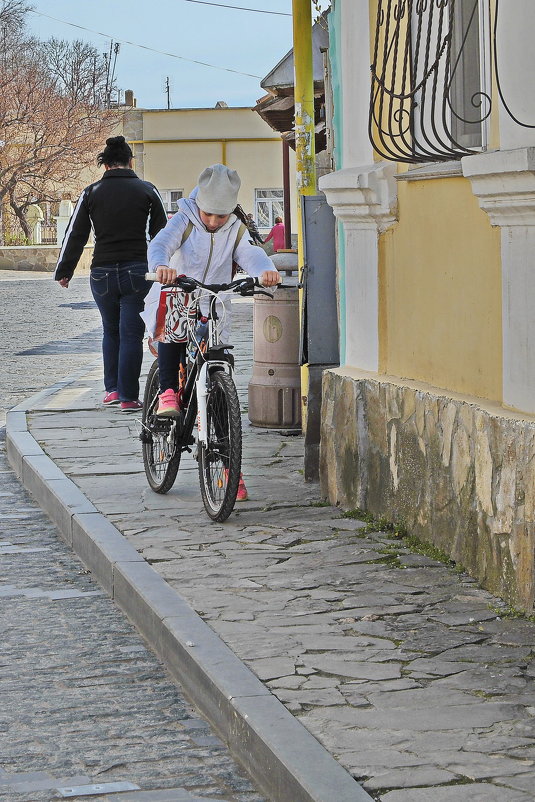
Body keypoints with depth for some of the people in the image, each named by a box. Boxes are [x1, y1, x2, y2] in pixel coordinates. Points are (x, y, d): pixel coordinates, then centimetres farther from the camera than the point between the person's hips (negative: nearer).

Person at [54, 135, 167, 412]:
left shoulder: (92, 193, 2)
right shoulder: (147, 190, 1)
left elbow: (75, 235, 5)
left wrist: (63, 272, 13)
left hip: (102, 273, 1)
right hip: (137, 272, -1)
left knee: (110, 331, 19)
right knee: (131, 334, 1)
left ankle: (112, 389, 17)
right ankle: (128, 397, -1)